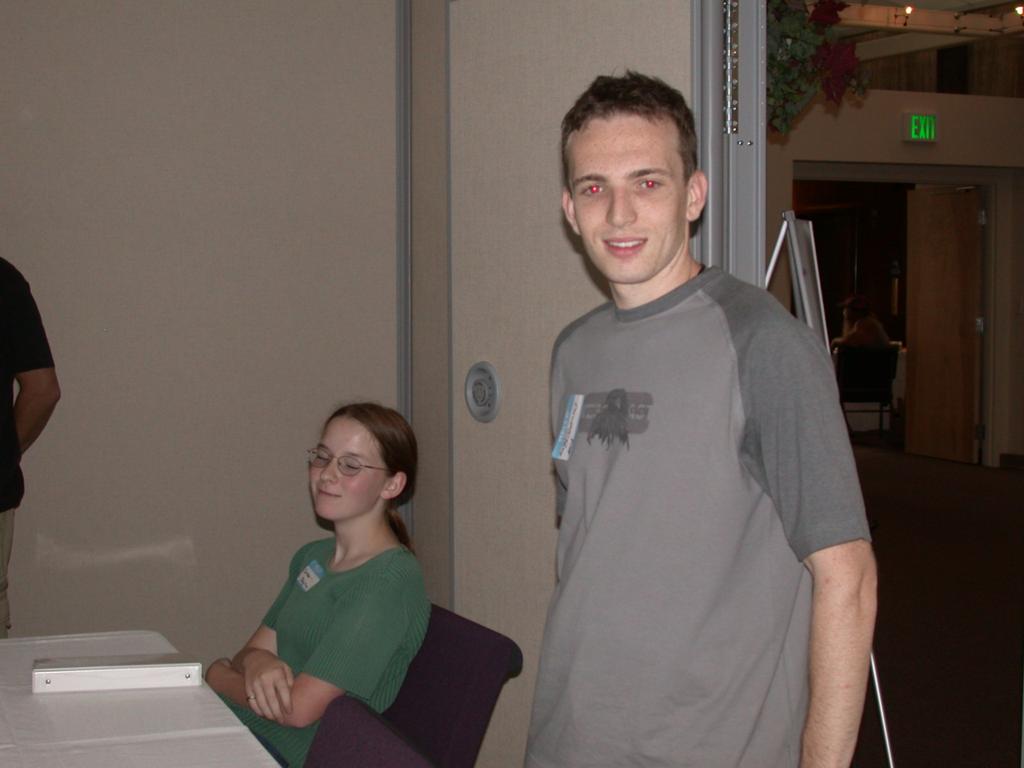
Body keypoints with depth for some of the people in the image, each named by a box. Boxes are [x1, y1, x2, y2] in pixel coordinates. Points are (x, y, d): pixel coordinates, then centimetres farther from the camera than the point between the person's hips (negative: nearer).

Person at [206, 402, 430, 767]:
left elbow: (298, 709, -20)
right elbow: (256, 647, 11)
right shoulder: (312, 556, 11)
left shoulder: (389, 580, -18)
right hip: (242, 734, 8)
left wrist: (219, 675, -2)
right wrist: (255, 661, -14)